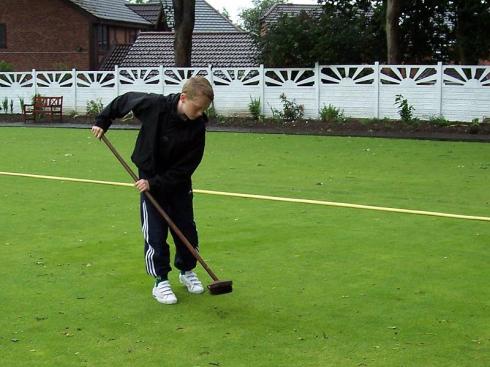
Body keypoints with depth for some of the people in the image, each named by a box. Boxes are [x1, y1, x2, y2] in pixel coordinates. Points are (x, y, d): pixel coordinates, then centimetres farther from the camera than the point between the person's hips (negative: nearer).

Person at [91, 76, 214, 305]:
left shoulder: (197, 127, -21)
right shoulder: (154, 105, -24)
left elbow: (186, 167, -18)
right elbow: (124, 101, -4)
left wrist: (155, 183, -23)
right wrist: (102, 121, 1)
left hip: (178, 183, 2)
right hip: (148, 179, -2)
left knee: (187, 230, 8)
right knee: (155, 233, -4)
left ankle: (186, 271, 31)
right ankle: (160, 281, 8)